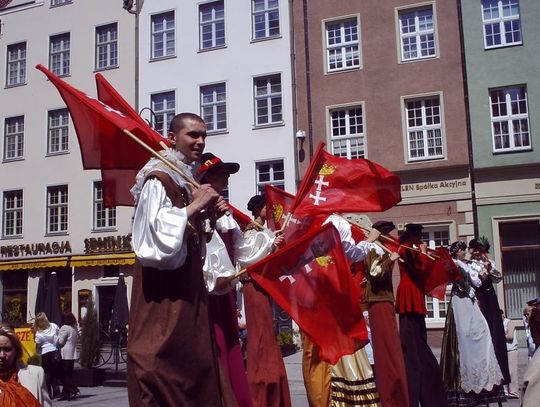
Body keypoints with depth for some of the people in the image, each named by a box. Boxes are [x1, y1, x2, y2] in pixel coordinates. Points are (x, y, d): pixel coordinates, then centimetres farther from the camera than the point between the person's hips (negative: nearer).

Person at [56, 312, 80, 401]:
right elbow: (77, 340, 19)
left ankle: (74, 390, -14)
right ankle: (66, 393, 13)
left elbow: (60, 342, -11)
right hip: (72, 354, 8)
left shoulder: (64, 328, -13)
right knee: (69, 374, 10)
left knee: (64, 375, -4)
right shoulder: (74, 328, 13)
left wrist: (57, 336, 4)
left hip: (65, 355, -8)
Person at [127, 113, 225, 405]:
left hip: (188, 294, 9)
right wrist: (195, 206, -19)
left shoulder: (187, 181, 16)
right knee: (165, 374, -6)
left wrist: (212, 215, 6)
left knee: (191, 370, 10)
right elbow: (157, 237, -24)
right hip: (163, 302, -9)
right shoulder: (159, 181, -12)